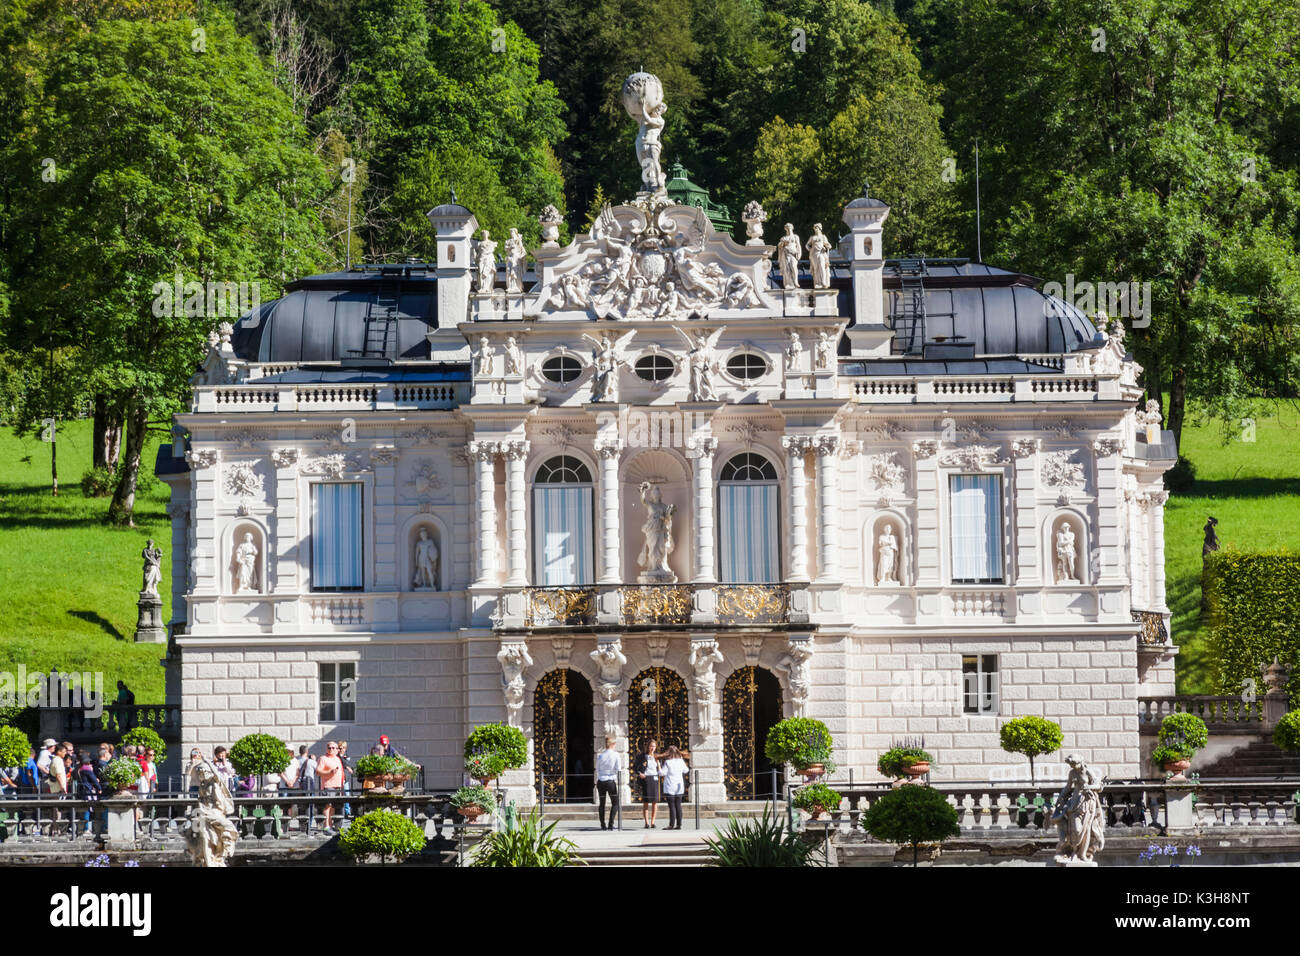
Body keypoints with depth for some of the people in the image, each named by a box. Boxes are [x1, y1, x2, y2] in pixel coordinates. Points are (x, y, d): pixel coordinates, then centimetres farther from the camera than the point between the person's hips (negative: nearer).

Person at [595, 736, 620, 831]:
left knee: (602, 803, 12)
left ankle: (603, 825, 12)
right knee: (615, 803, 6)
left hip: (600, 781, 3)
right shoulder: (615, 755, -6)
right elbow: (618, 769, -6)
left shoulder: (600, 755, 2)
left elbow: (597, 769, 7)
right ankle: (610, 824, -6)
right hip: (611, 781, -3)